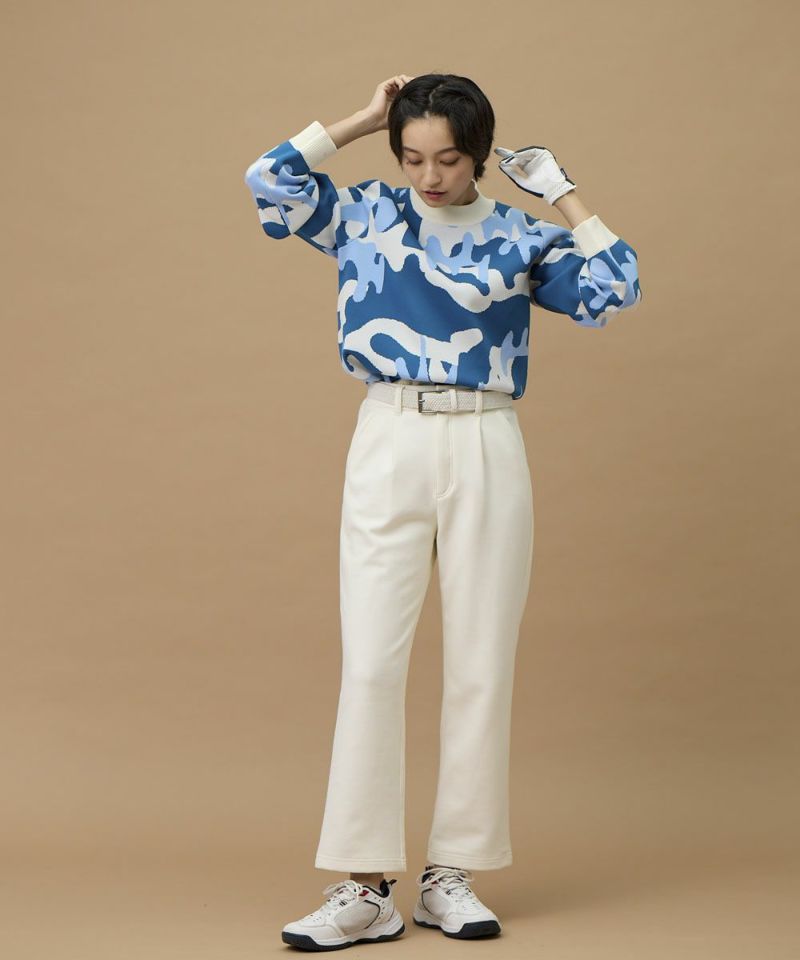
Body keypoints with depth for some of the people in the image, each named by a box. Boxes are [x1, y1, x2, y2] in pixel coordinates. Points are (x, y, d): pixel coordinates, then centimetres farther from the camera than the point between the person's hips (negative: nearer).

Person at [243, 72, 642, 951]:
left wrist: (562, 195, 1)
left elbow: (613, 292, -2)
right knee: (370, 662, -7)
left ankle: (451, 875, 13)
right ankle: (364, 889, -3)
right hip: (388, 445, -1)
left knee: (481, 665, 2)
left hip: (485, 451, 1)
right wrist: (362, 119, 2)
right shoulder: (366, 214, 8)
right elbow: (270, 180, -4)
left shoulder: (516, 235, 7)